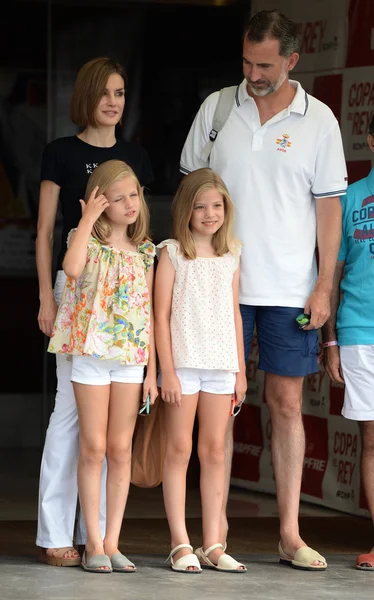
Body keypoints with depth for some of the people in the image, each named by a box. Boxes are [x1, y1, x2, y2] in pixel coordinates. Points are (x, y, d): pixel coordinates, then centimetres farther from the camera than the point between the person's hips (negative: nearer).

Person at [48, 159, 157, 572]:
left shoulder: (143, 253, 10)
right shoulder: (88, 242, -2)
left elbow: (149, 314, 10)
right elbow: (72, 268, -27)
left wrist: (152, 370, 6)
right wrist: (88, 218, -18)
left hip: (131, 358, 4)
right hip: (92, 353, -3)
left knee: (121, 449, 4)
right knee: (93, 448, -2)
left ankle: (112, 542, 9)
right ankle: (93, 543, 4)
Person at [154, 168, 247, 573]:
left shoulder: (230, 256, 11)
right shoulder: (172, 253, -2)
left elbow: (235, 314, 14)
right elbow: (161, 315, -5)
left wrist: (241, 368, 10)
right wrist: (168, 370, -11)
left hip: (221, 364, 4)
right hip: (183, 361, -4)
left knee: (214, 450, 6)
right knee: (179, 449, 0)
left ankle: (213, 544, 9)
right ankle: (181, 544, 3)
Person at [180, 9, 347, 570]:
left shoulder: (318, 120, 1)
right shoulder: (217, 108, 4)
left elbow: (329, 207, 3)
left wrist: (324, 286, -2)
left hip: (290, 289, -1)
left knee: (287, 403, 2)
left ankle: (290, 532, 6)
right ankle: (217, 526, 7)